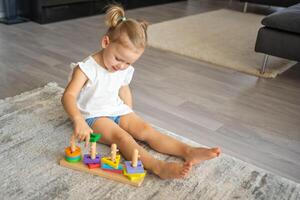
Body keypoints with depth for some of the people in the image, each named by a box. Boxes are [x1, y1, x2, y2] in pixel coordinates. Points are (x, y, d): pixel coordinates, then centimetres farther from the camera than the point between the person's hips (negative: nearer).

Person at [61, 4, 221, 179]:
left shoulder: (125, 71, 0)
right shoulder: (87, 68, -20)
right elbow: (68, 96, -28)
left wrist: (129, 116, 10)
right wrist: (79, 121, -45)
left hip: (118, 111, 6)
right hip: (94, 116, -5)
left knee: (145, 129, -14)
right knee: (121, 136, -30)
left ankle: (188, 152, -24)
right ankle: (158, 167, -47)